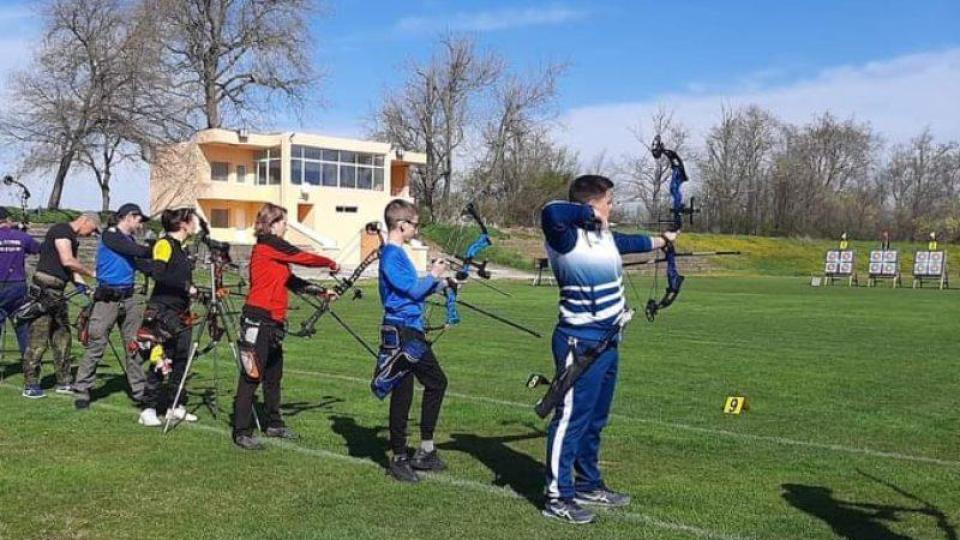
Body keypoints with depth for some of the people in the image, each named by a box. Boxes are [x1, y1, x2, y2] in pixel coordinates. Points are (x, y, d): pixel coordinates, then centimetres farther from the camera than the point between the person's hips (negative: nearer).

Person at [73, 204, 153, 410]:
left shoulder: (130, 240, 16)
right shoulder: (109, 235, -7)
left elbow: (141, 263, 11)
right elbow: (137, 251, -16)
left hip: (129, 299, 7)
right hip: (107, 299, -7)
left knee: (134, 346, 4)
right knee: (95, 346, -4)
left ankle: (139, 391, 9)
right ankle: (82, 391, 5)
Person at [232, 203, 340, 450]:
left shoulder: (274, 250, 19)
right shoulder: (268, 244, -8)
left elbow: (293, 281, 18)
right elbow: (304, 258, -8)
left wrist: (322, 292, 13)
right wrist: (331, 263, 7)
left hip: (273, 322, 10)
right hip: (258, 320, -10)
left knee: (273, 375, 16)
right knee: (252, 375, -6)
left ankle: (274, 425, 28)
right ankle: (241, 432, -2)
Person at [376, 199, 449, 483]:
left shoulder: (399, 254, 14)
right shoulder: (391, 255, -15)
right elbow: (411, 289, -18)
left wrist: (436, 280, 10)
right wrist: (433, 277, -4)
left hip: (413, 331, 10)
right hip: (400, 333, -10)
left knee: (436, 381, 17)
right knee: (402, 394, -1)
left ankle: (425, 450, 25)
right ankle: (399, 459, 12)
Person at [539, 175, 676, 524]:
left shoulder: (606, 236, 10)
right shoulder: (567, 238, -17)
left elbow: (631, 242, 32)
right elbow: (551, 213, -39)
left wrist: (662, 240, 49)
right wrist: (590, 212, -22)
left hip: (607, 341, 9)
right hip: (579, 343, -9)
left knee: (595, 419, 18)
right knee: (571, 417, -4)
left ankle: (588, 485, 32)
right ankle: (557, 498, 4)